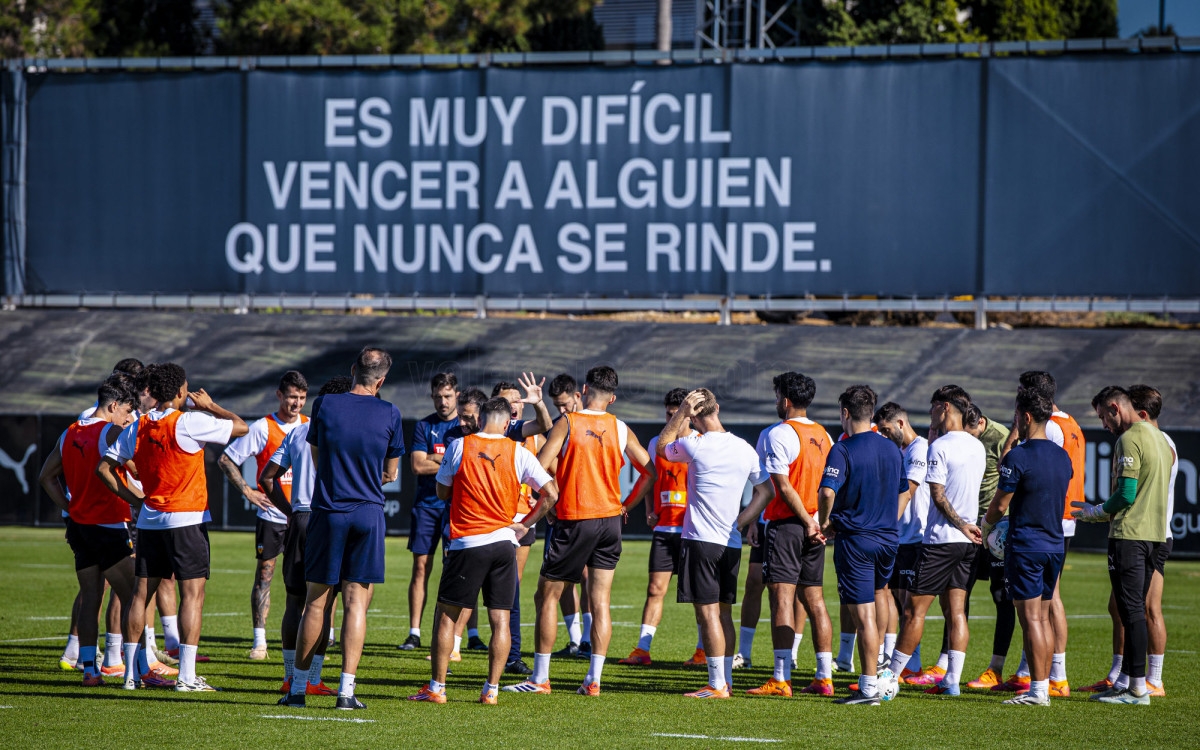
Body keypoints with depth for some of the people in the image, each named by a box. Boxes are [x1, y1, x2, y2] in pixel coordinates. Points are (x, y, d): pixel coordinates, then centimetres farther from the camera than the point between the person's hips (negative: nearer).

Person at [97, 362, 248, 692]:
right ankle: (186, 675, -10)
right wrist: (210, 406, 6)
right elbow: (240, 427, -7)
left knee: (142, 593, 10)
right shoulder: (189, 423, -13)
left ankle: (131, 672, 12)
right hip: (187, 520, -6)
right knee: (192, 593, -4)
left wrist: (134, 498, 11)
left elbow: (104, 467, 7)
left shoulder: (137, 427, 4)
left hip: (149, 520, 6)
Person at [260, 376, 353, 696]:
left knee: (295, 601, 11)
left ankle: (290, 676, 12)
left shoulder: (297, 432, 13)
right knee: (323, 603, 0)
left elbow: (267, 476, 11)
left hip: (298, 521, 5)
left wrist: (290, 511, 15)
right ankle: (313, 679, -1)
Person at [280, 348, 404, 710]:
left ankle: (298, 686, 13)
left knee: (315, 601, 9)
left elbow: (316, 458, 10)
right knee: (356, 602, 2)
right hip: (369, 514, 0)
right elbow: (390, 473, 8)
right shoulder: (389, 414, -2)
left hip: (327, 513, 0)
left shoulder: (325, 405, -3)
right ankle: (346, 689, -4)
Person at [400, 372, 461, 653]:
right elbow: (417, 465, -3)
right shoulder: (424, 426, 9)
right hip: (426, 504, 2)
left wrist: (433, 458, -10)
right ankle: (414, 633, 3)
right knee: (420, 566, -1)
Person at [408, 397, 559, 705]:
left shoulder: (460, 446, -2)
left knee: (446, 616, 7)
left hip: (467, 542, -2)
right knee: (500, 620, 6)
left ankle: (436, 688, 6)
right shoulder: (518, 453, 1)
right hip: (504, 541, 2)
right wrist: (525, 524, 8)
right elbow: (551, 493, -1)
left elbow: (443, 491, 7)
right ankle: (491, 689, 3)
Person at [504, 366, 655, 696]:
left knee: (548, 594, 6)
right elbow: (651, 472, 8)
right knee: (600, 600, 5)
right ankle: (594, 679, 1)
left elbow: (538, 469, -15)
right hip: (609, 520, 4)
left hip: (573, 520, -4)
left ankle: (540, 678, 7)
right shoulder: (621, 430, 3)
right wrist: (626, 505, 16)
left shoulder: (567, 423, -8)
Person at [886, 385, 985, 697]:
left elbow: (938, 496, -15)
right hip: (968, 543, 7)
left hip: (940, 540, -7)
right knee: (956, 610, 6)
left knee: (915, 610, -2)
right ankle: (952, 680, 3)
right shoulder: (978, 447, 10)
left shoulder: (939, 447, -13)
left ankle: (891, 677, 2)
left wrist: (962, 526, -9)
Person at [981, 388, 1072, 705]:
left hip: (1025, 546, -7)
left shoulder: (1017, 457, -15)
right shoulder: (1063, 457, 9)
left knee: (1031, 618, -6)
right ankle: (1044, 686, 12)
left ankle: (1037, 690, -7)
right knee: (1043, 617, 11)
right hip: (1055, 544, 7)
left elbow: (1000, 504, -11)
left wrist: (986, 524, 11)